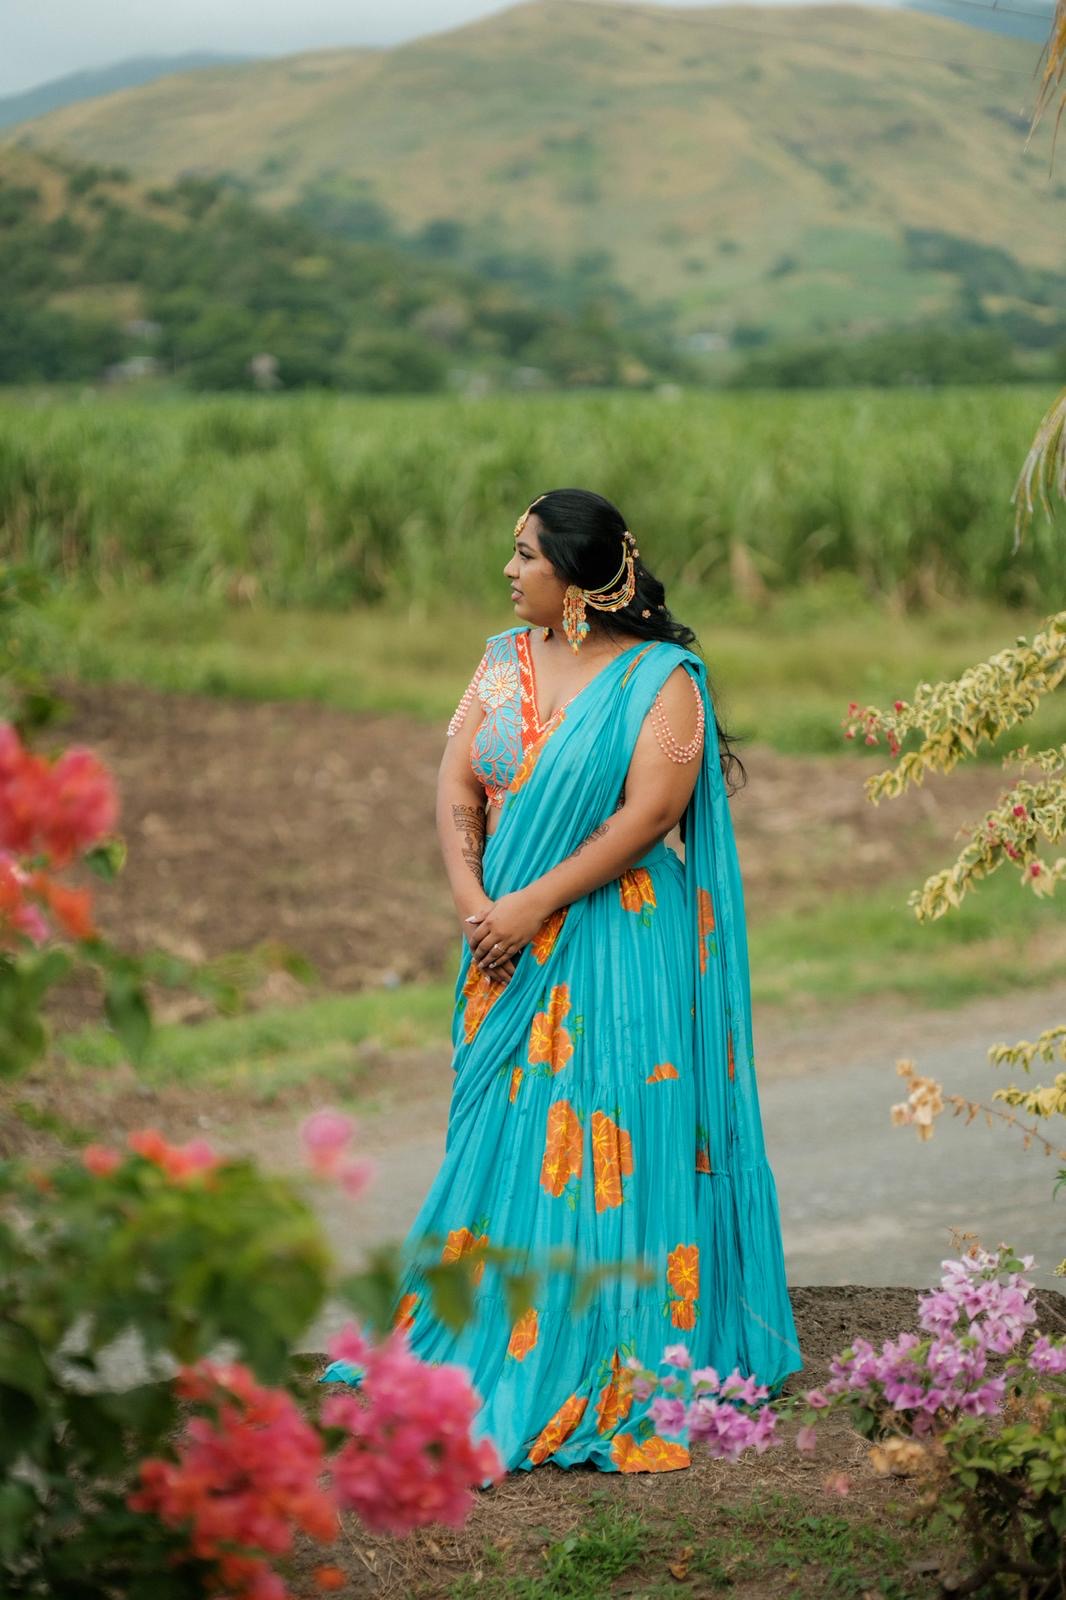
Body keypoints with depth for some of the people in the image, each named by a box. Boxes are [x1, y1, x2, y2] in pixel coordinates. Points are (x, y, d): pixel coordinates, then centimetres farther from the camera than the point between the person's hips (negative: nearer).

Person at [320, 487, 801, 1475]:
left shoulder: (660, 680, -8)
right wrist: (471, 899, -11)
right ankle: (497, 1335, 18)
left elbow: (649, 812, -17)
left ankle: (615, 1360, 5)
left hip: (620, 939, -6)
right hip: (510, 939, 6)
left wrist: (533, 906, -19)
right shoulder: (504, 662, 10)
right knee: (504, 1130, 8)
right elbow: (457, 784, 5)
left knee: (607, 1139, -4)